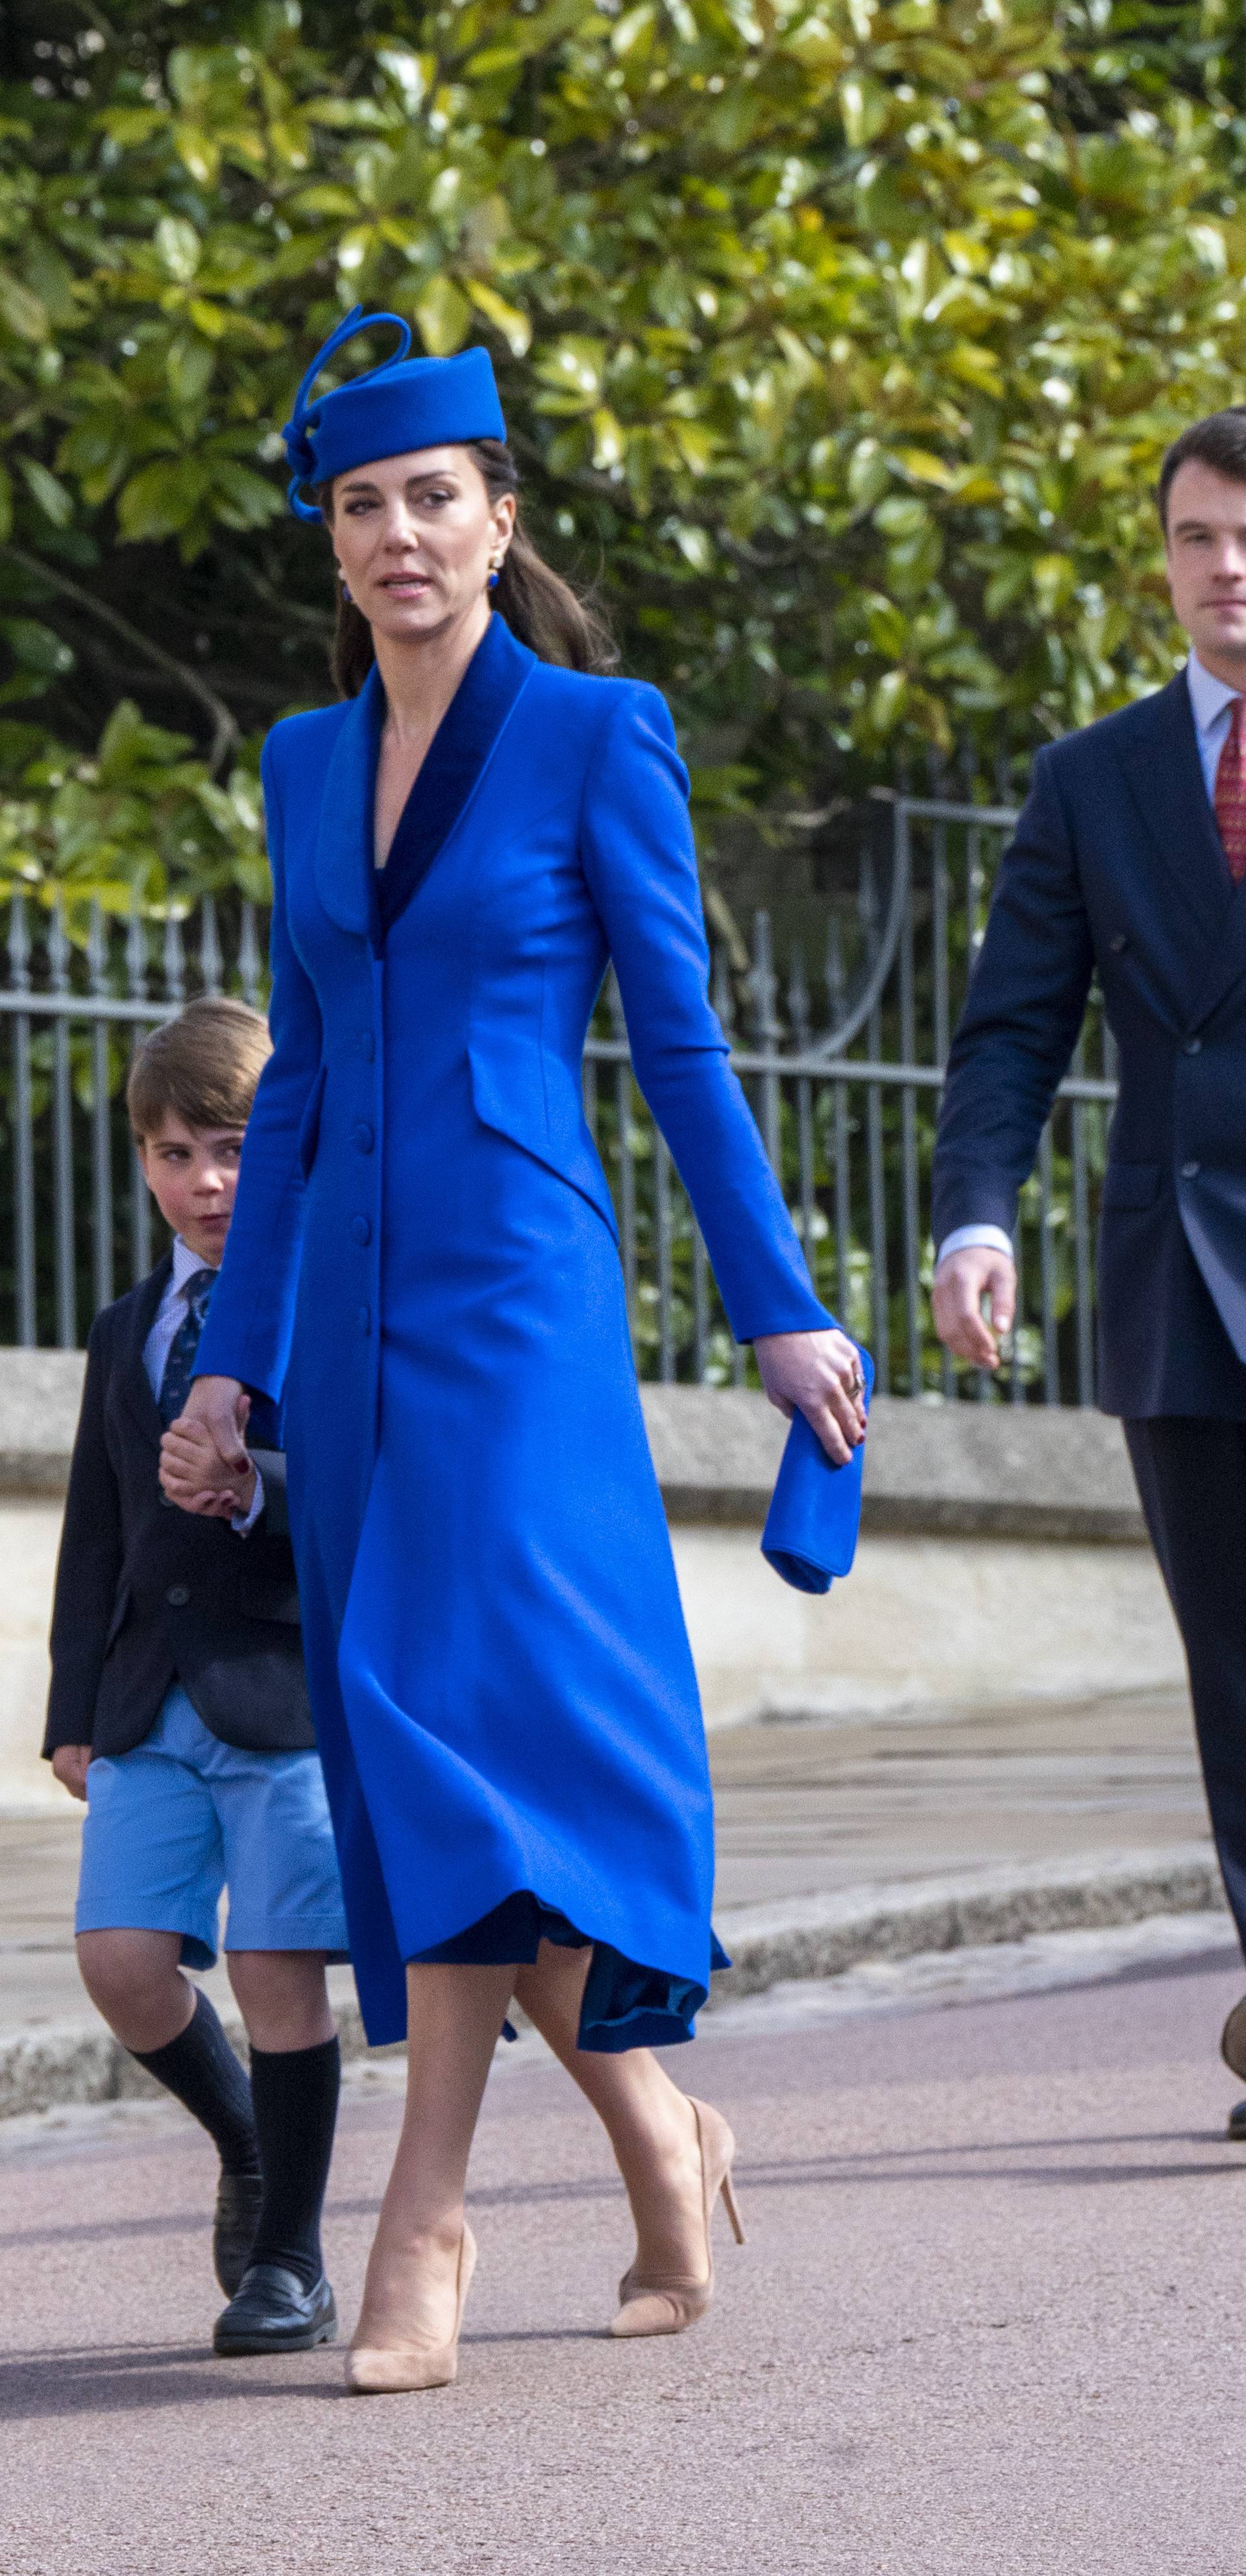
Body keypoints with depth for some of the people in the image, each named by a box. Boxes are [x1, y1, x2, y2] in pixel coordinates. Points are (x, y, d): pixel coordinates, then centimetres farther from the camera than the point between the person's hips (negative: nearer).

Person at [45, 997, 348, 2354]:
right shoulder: (126, 1335, 19)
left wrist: (257, 1487, -26)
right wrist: (75, 1708, 13)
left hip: (291, 1686, -5)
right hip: (152, 1703, 5)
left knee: (278, 1970, -5)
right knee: (122, 1959, -5)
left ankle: (289, 2261, 6)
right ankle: (248, 2151, 21)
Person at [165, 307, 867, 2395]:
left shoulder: (595, 734, -2)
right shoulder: (308, 763, 14)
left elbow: (679, 1037, 0)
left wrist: (777, 1305, 0)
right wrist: (237, 1355, 13)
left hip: (520, 1284, -6)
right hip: (351, 1301, 6)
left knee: (456, 1702, -17)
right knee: (397, 1755, 5)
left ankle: (429, 2205, -17)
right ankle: (658, 2136, 20)